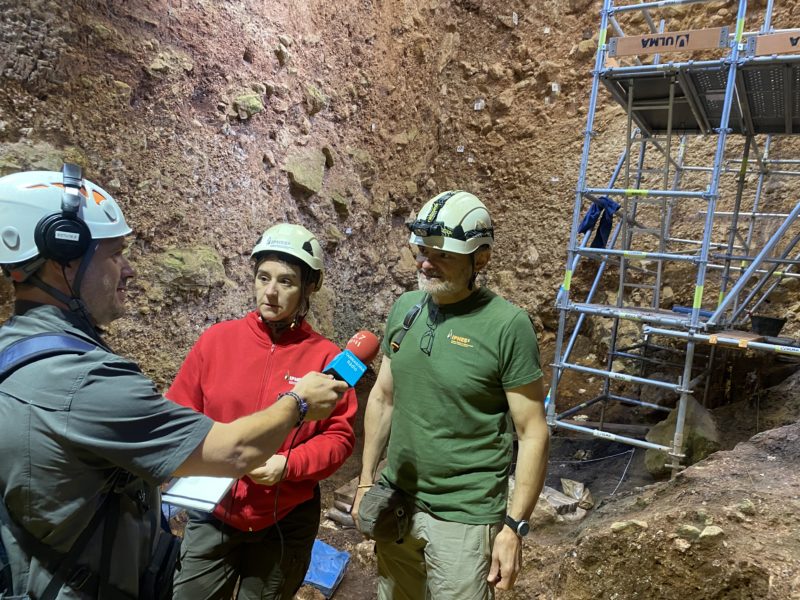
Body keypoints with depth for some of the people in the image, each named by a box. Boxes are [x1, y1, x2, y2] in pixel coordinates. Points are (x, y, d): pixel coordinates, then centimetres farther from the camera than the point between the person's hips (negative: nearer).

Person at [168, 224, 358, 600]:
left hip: (286, 522, 0)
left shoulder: (324, 356, -9)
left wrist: (289, 465, -21)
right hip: (213, 515, 1)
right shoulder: (217, 339, -5)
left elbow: (339, 436, -7)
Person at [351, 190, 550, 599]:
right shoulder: (404, 308, -1)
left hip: (465, 518, -5)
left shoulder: (507, 326, -17)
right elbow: (382, 397, 8)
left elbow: (533, 433, -13)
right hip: (396, 504, 5)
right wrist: (366, 480, 9)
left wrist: (515, 526, -14)